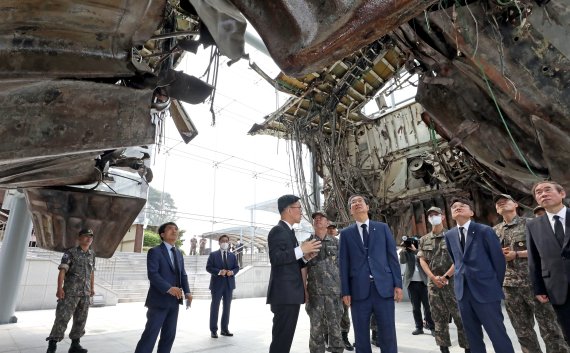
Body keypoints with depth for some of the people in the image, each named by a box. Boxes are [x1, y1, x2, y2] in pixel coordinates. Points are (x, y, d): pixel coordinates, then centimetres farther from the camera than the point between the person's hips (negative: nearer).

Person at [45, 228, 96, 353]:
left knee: (81, 319, 8)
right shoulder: (70, 252, -5)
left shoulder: (92, 254, 11)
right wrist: (59, 288, -20)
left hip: (85, 293, 5)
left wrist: (92, 288, 16)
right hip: (70, 292, -5)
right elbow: (62, 271, -12)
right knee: (62, 318, -6)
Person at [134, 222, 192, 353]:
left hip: (174, 301, 7)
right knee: (150, 334, -4)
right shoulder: (155, 251, -7)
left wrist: (187, 292, -4)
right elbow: (152, 274, -18)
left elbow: (183, 274, 12)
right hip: (159, 300, -6)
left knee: (169, 335, 12)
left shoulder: (178, 253, 14)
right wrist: (169, 288, -30)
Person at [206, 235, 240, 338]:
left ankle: (224, 329, 19)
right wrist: (219, 271, -20)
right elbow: (208, 267, -6)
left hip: (229, 283, 4)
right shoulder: (213, 254, 2)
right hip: (217, 283, -4)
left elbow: (237, 267, 9)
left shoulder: (232, 255, 12)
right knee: (215, 307, 3)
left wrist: (232, 272, -13)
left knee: (227, 307, 9)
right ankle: (213, 330, 11)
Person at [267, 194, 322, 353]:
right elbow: (275, 258, -23)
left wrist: (305, 258, 5)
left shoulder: (289, 232, 19)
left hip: (291, 294, 10)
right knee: (281, 338, -6)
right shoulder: (278, 230, -11)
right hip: (284, 294, -10)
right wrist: (301, 249, -20)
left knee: (286, 337, 15)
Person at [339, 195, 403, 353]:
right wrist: (345, 291, -1)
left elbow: (392, 256, 6)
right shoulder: (346, 233, 7)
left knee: (388, 334, 5)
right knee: (361, 335, 8)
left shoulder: (382, 228, 9)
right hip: (359, 290, 0)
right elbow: (344, 263, 4)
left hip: (384, 287, 0)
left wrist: (398, 284, 0)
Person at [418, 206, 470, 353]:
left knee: (460, 316, 1)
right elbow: (422, 260, 5)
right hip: (433, 283, 3)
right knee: (439, 318, 8)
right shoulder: (424, 240, 9)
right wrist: (433, 277, -8)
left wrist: (445, 276, -12)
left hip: (452, 281, -3)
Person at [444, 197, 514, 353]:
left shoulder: (484, 231, -7)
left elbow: (499, 259, -3)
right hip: (462, 291, 5)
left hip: (485, 290, -5)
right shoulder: (449, 235, 8)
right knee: (472, 336, 14)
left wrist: (496, 286, 1)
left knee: (498, 334, 1)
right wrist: (463, 278, 12)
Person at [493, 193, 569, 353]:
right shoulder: (494, 231, 9)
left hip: (534, 281, -3)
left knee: (549, 327, 3)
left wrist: (516, 254, -13)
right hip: (509, 285, 3)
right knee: (523, 331, 11)